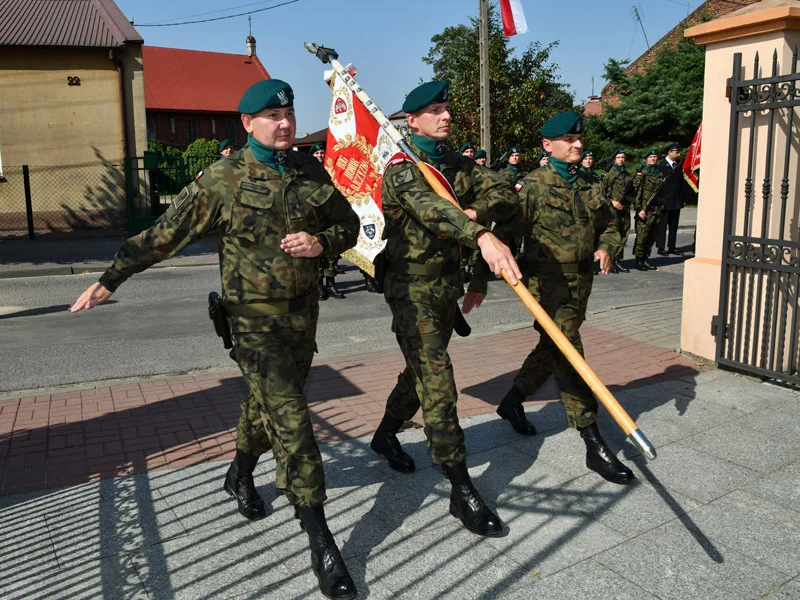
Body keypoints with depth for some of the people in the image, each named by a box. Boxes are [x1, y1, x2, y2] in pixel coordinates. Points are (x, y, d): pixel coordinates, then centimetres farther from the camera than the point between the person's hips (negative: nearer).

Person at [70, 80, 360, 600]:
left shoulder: (311, 172, 5)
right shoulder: (223, 179, -8)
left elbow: (348, 224, 13)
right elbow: (167, 233, -3)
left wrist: (320, 242, -9)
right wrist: (110, 279, -2)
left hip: (304, 312, 5)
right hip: (255, 317, -5)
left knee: (269, 402, 20)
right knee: (290, 418, -9)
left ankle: (241, 474, 48)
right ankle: (320, 539, -2)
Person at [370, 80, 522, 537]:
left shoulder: (459, 165, 9)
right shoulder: (402, 168, -13)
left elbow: (508, 198, -2)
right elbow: (429, 206, -35)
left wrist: (474, 212, -24)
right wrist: (482, 237, -52)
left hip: (447, 285, 8)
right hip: (413, 289, -8)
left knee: (423, 371, 20)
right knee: (437, 383, -9)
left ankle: (386, 435, 44)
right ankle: (462, 491, -2)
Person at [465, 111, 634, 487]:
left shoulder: (589, 187, 11)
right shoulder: (535, 186, -9)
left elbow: (610, 226, 22)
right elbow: (503, 232, -12)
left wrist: (606, 247, -3)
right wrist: (480, 281, -16)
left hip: (581, 283, 7)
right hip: (548, 282, -7)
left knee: (553, 349, 18)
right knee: (569, 356, -9)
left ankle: (513, 402, 40)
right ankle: (594, 445, -4)